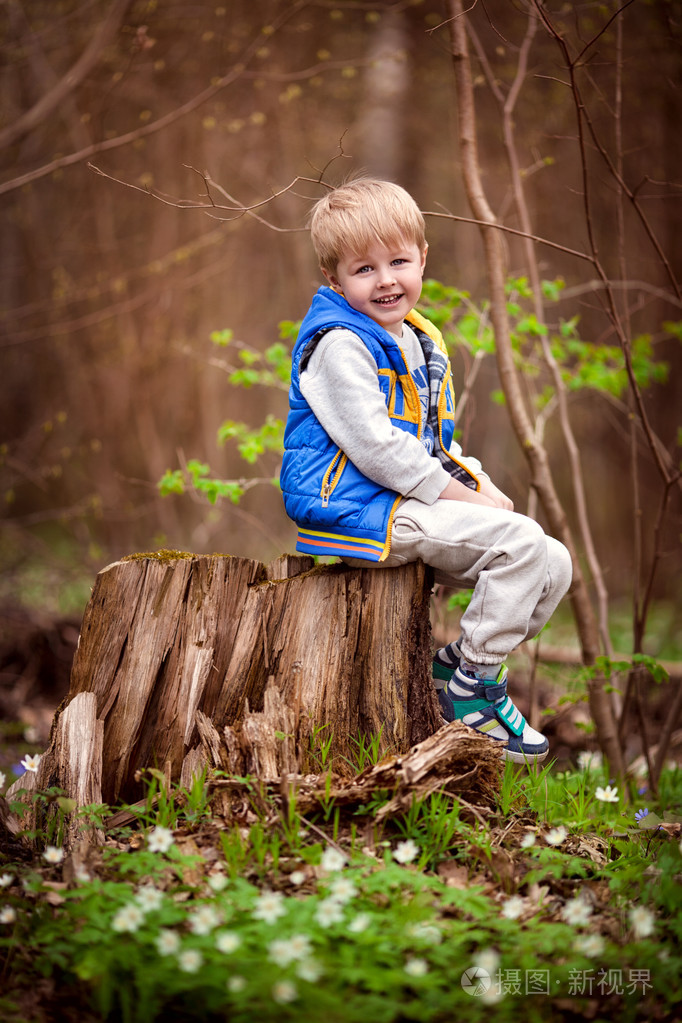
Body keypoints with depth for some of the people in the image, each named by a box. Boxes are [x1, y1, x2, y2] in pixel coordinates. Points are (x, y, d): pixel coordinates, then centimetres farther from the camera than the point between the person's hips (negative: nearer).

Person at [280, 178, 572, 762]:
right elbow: (374, 445, -20)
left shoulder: (422, 342, 17)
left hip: (411, 509, 9)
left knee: (554, 566, 2)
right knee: (519, 542, -23)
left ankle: (455, 664, 9)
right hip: (356, 508, -9)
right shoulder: (339, 344, -12)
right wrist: (462, 496, -17)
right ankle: (472, 684, -10)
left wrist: (484, 488, 4)